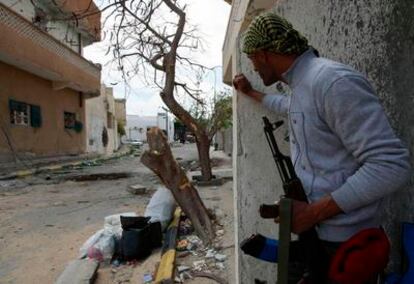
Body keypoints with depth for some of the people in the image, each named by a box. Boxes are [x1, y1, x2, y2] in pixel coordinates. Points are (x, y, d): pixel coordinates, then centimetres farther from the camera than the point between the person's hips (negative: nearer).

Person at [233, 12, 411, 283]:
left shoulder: (333, 81, -22)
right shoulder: (303, 85, 9)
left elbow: (392, 165, -26)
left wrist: (313, 212, -24)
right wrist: (250, 92, 44)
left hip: (344, 240, -9)